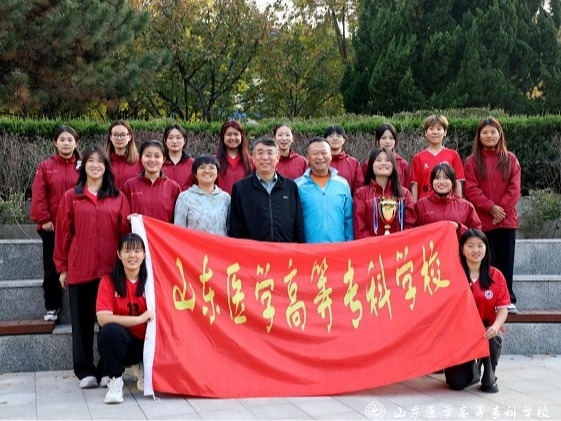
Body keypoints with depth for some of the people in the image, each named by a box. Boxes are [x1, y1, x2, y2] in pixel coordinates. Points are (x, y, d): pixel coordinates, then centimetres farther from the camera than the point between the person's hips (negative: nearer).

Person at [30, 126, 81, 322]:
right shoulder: (45, 167, 3)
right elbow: (38, 196, -3)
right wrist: (43, 219, -11)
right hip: (51, 226, 0)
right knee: (51, 267, 6)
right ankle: (52, 307, 16)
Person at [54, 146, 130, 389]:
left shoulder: (118, 198, 9)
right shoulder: (71, 197, 6)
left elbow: (125, 231, 6)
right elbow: (63, 233, 6)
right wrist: (62, 267, 4)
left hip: (110, 268, 1)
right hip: (80, 269, 0)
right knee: (82, 321, 5)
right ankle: (85, 371, 13)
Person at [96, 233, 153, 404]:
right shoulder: (108, 281, -9)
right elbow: (103, 318, -21)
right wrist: (140, 319, -26)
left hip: (146, 342, 2)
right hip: (119, 342, -2)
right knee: (110, 330, -35)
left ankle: (143, 368, 9)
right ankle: (114, 380, -13)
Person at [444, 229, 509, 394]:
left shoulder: (496, 276, -3)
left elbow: (503, 308, -8)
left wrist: (495, 326, -26)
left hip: (488, 330, 1)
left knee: (492, 337, -37)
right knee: (456, 382, -17)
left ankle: (489, 378, -6)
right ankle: (473, 370, 22)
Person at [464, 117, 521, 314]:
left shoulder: (510, 159, 8)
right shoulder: (472, 161, 4)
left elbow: (515, 188, 1)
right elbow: (471, 190, -5)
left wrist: (502, 209, -10)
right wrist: (491, 207, -14)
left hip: (507, 219, 1)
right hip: (483, 220, -1)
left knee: (506, 260, 3)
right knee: (488, 261, 0)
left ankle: (508, 299, 9)